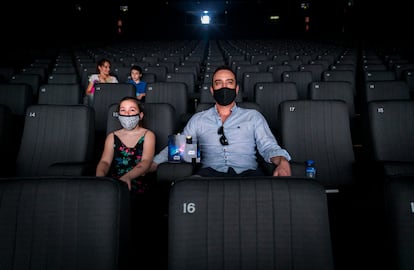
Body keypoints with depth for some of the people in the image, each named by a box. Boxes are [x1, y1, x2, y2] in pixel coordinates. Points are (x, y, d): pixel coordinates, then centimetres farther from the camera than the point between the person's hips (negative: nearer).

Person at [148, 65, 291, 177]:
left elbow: (269, 147, 11)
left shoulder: (253, 116, 20)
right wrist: (148, 167, 3)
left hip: (247, 172, 1)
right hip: (211, 173, 0)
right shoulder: (198, 119, 22)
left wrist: (282, 162, -14)